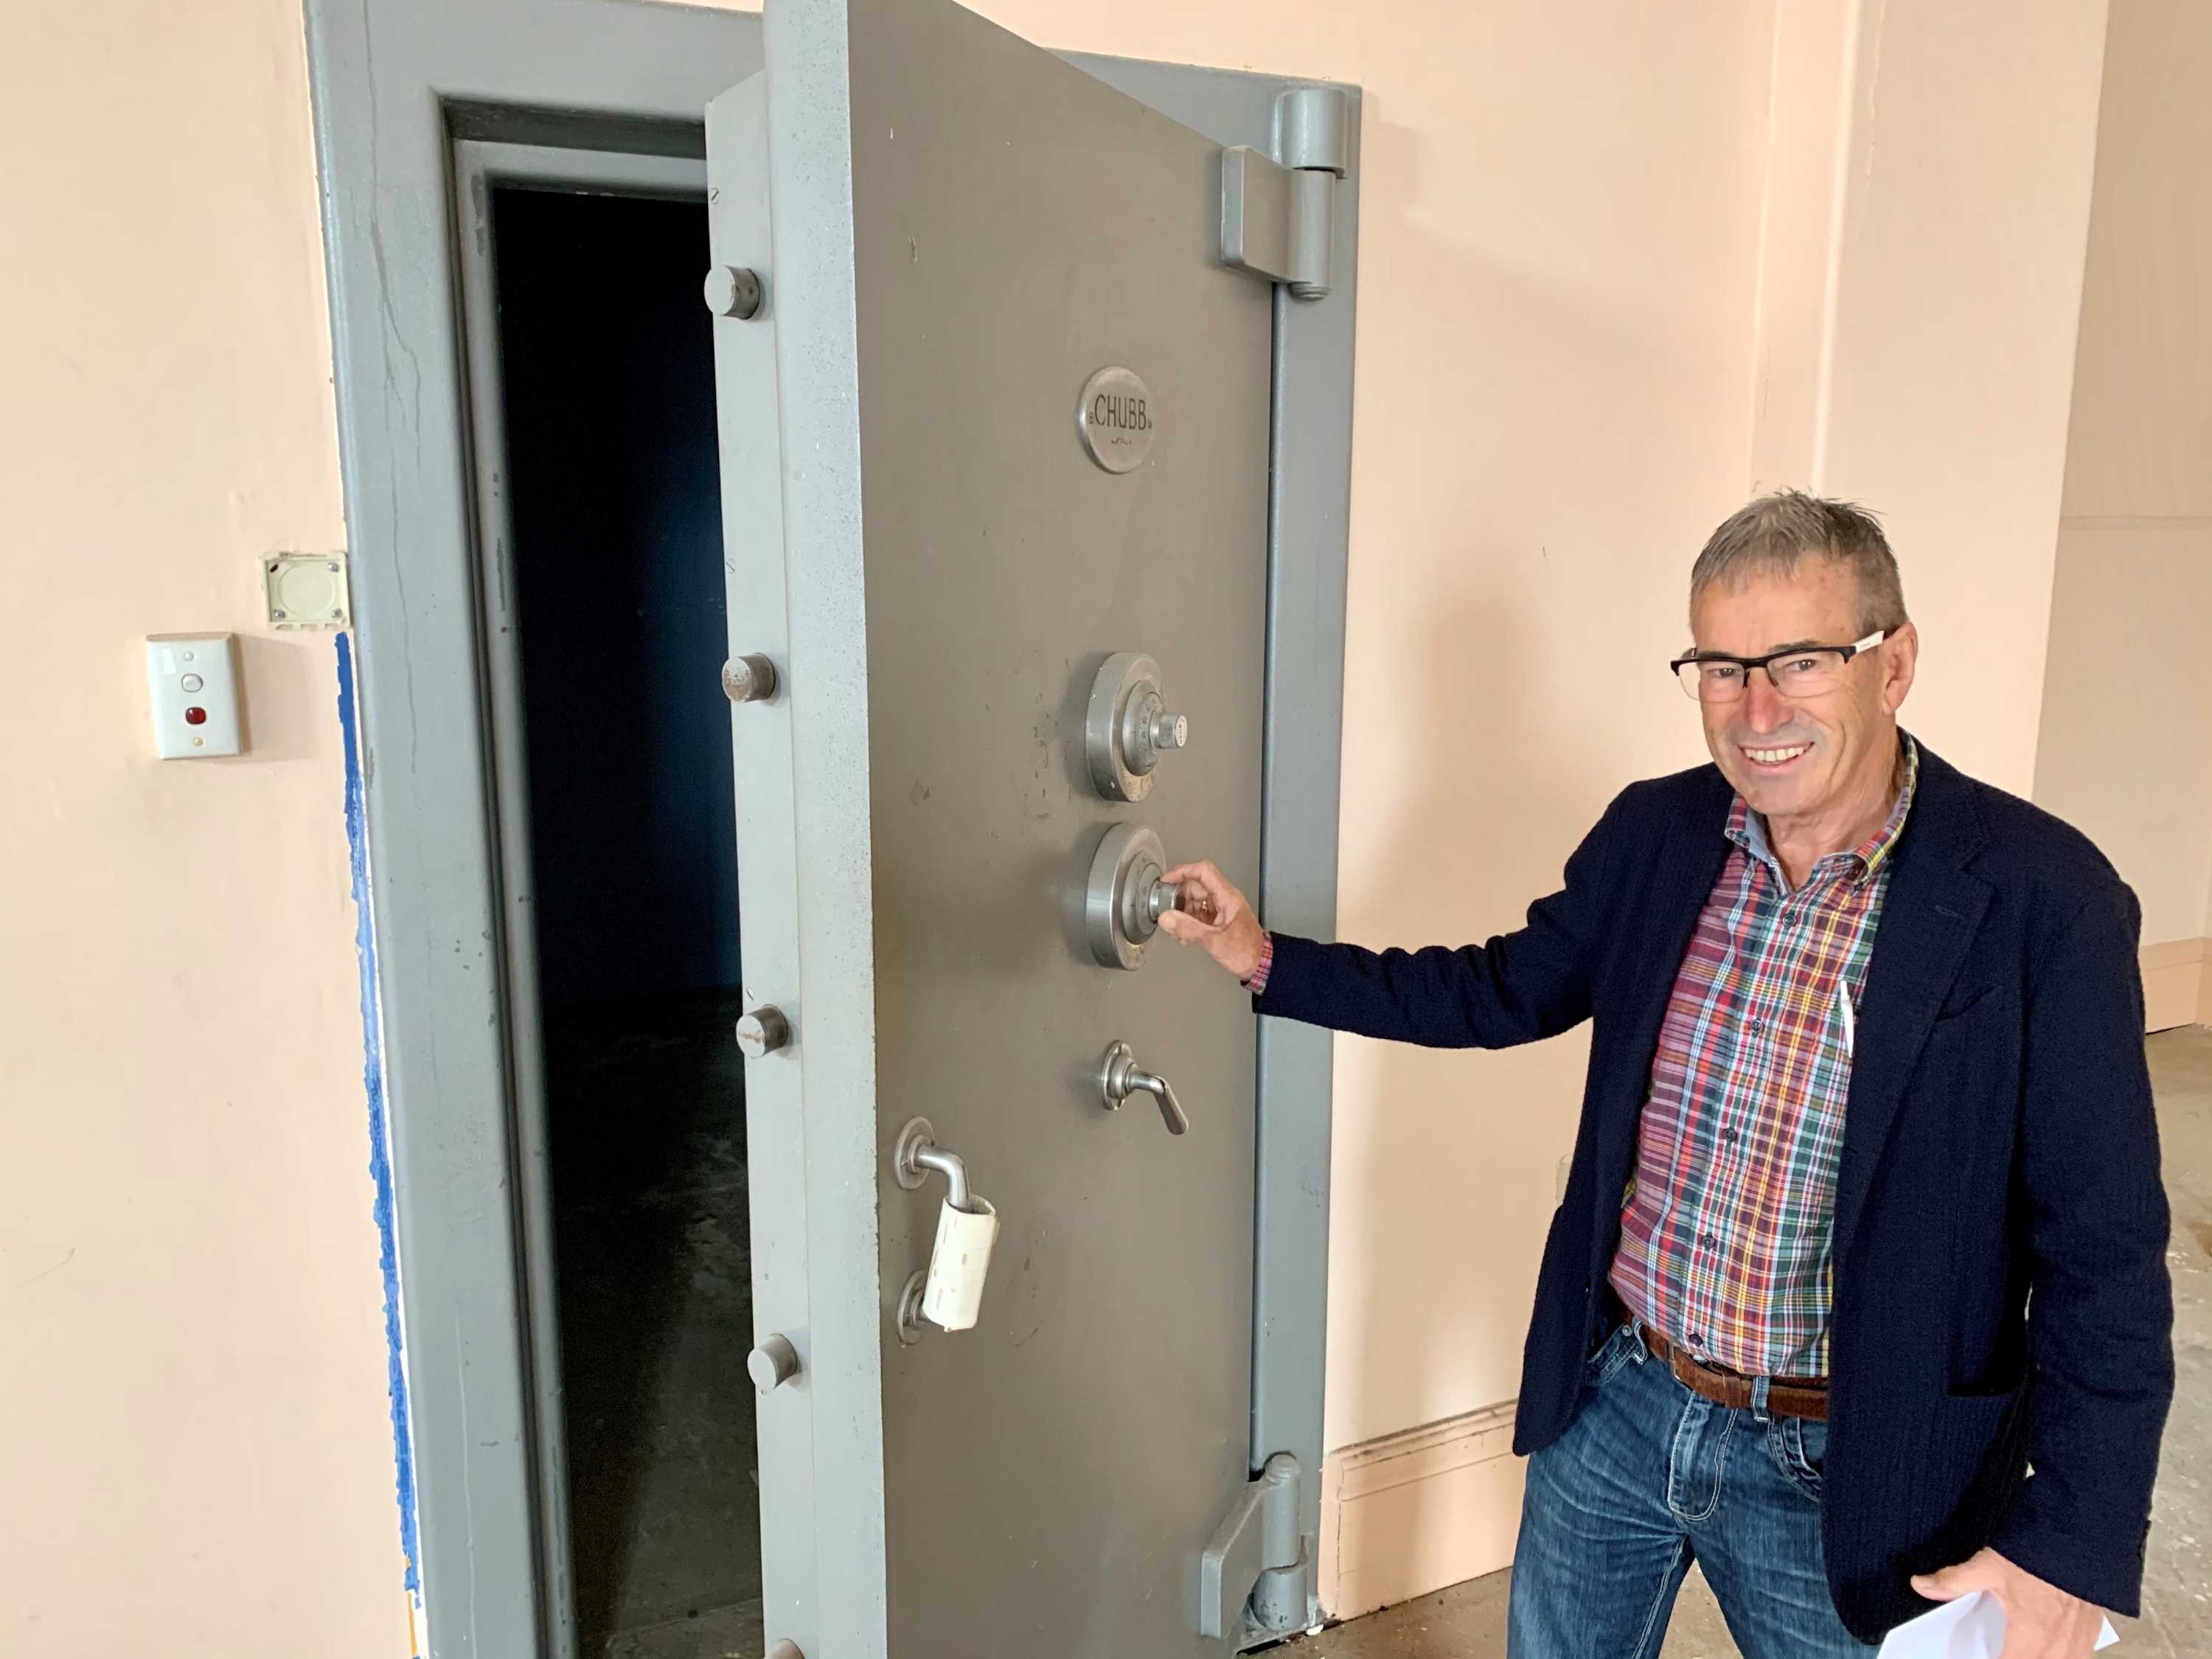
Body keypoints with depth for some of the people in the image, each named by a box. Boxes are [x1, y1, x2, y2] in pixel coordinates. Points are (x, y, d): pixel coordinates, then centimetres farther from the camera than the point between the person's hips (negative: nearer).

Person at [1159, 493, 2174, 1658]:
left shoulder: (2044, 902, -18)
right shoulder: (1655, 832, -6)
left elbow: (2104, 1254, -14)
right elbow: (1510, 988, 8)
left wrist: (2076, 1542, -16)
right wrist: (1269, 961, 4)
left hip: (1838, 1474, -3)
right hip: (1608, 1406, 4)